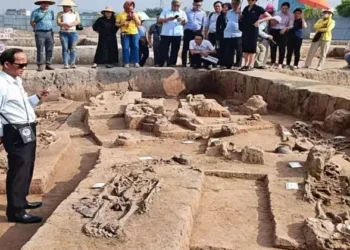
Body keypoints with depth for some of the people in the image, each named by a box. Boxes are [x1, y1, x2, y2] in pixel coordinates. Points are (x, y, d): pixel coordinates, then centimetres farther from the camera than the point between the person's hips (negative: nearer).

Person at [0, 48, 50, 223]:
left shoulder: (16, 81, 14)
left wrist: (37, 98, 9)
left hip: (27, 131, 10)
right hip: (16, 133, -10)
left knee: (27, 168, 20)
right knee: (18, 170, -5)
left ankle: (21, 200, 36)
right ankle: (15, 211, 5)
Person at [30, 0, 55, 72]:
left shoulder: (51, 12, 10)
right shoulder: (35, 12, -1)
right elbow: (32, 23, 5)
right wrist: (38, 29, 9)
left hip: (49, 33, 4)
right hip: (40, 33, -4)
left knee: (49, 50, 2)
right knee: (40, 50, -5)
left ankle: (48, 65, 9)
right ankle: (40, 66, -1)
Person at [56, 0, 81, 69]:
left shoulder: (75, 13, 12)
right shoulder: (60, 13, 11)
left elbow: (78, 21, -3)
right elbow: (58, 23, -1)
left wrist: (69, 24, -16)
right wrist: (66, 24, -17)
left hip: (73, 33, 0)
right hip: (63, 33, 0)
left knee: (73, 48, -6)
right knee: (65, 48, -7)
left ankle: (72, 63, -3)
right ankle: (65, 64, -9)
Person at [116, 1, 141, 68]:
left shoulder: (135, 14, 15)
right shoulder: (120, 14, 5)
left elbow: (139, 23, 7)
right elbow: (116, 24, 4)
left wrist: (134, 17, -4)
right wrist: (123, 24, -13)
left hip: (134, 33, 3)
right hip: (125, 34, -2)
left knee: (135, 47, -4)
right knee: (125, 48, -7)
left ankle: (136, 62, 2)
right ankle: (126, 62, -3)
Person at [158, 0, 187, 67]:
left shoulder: (182, 12, 16)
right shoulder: (165, 11, 10)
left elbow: (185, 22, 8)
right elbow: (160, 20, 0)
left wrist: (183, 20, -16)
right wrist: (168, 19, -15)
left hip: (177, 34, 2)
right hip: (166, 34, -2)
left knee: (175, 50, 4)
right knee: (163, 50, -2)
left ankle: (171, 64, 10)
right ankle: (160, 64, 3)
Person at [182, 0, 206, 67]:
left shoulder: (203, 13, 8)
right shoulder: (188, 12, 6)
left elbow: (204, 24, 10)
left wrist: (201, 33, 6)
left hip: (197, 32, 1)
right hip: (188, 31, -1)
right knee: (185, 47, -4)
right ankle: (184, 63, 1)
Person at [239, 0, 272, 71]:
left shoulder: (258, 8, -5)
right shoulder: (246, 8, 11)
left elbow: (269, 17, -8)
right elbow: (242, 18, 23)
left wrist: (259, 21, -18)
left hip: (253, 30, -6)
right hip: (245, 30, 6)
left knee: (252, 48, -3)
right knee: (245, 47, 6)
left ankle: (251, 66, -1)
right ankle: (246, 64, 14)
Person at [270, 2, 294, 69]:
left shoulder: (291, 15, 7)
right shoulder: (277, 13, 16)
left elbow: (291, 25, -1)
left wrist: (286, 28, -18)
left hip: (283, 32, -2)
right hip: (274, 31, 2)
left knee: (282, 48, -7)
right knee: (273, 47, -1)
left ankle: (280, 63, -3)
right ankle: (273, 62, 7)